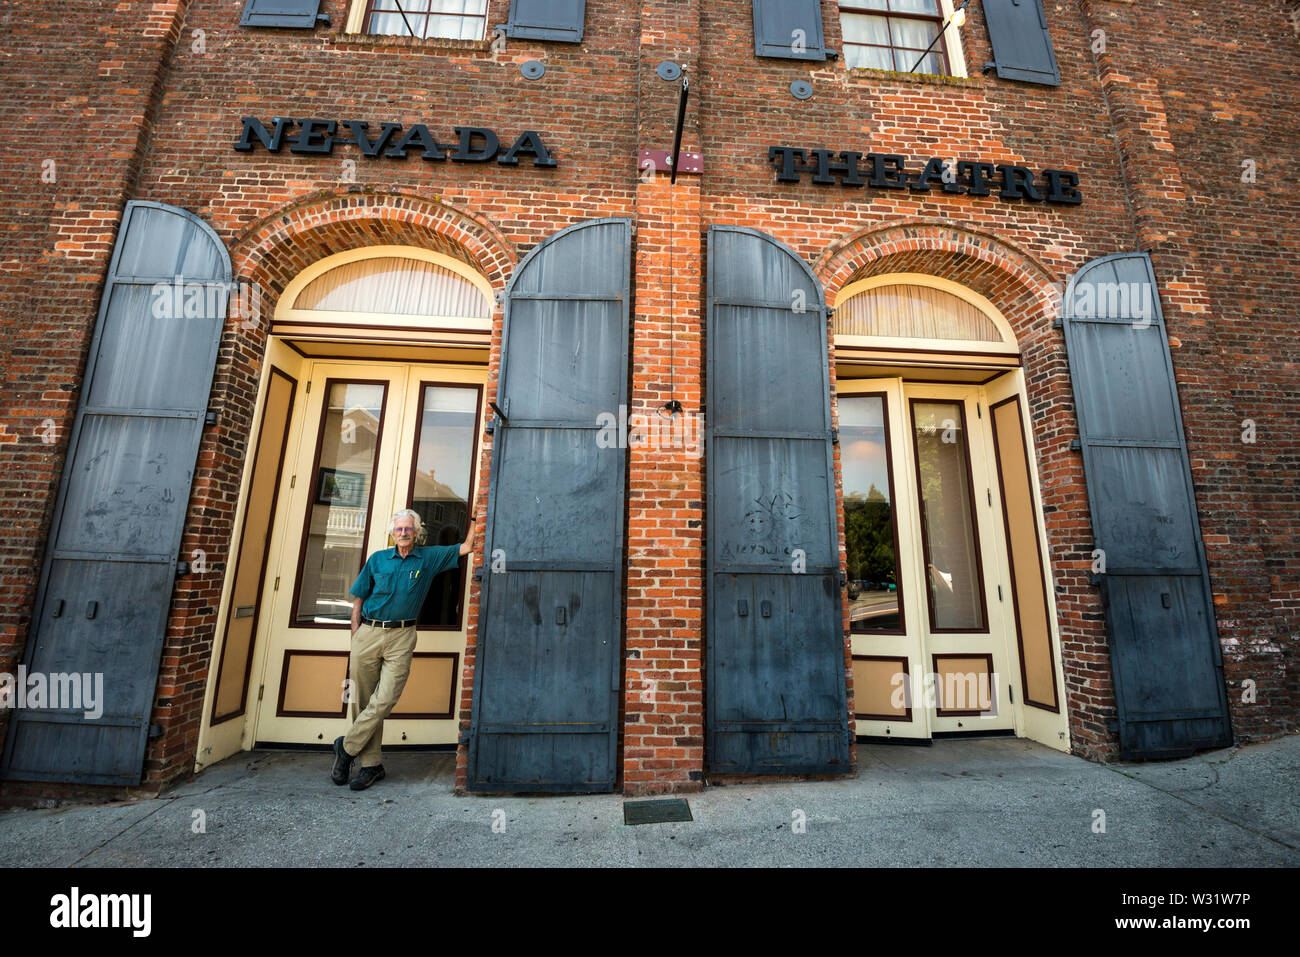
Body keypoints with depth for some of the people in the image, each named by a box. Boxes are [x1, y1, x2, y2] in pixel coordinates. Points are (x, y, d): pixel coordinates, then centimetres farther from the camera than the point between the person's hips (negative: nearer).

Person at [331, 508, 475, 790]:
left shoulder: (429, 558, 5)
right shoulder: (377, 559, 8)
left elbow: (466, 547, 3)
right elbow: (358, 600, 11)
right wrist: (355, 636, 4)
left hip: (401, 638, -1)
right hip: (368, 633, 2)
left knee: (383, 700, -7)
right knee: (362, 700, 6)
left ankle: (347, 747, 16)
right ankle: (371, 764, 18)